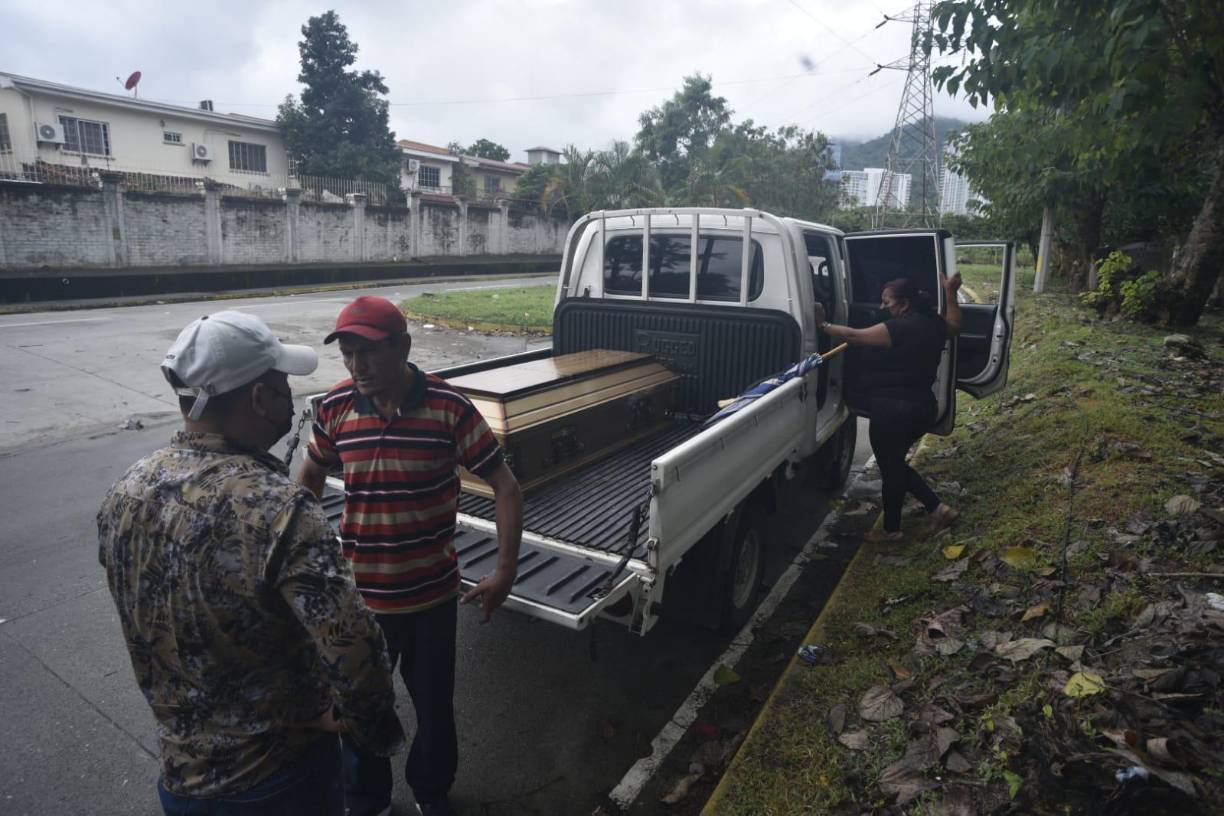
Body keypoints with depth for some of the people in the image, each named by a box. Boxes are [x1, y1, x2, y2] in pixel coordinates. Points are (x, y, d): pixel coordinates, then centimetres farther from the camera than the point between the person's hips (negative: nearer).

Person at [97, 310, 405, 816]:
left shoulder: (125, 493, -9)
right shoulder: (275, 507, -31)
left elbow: (146, 636, 2)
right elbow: (353, 652, -34)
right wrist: (375, 729, -14)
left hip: (181, 775, 6)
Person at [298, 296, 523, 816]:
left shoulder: (449, 408, -17)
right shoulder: (335, 408, -8)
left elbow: (506, 487, -11)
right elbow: (310, 481, 11)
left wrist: (506, 571, -14)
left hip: (431, 594, -2)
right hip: (358, 595, 2)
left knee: (434, 704, 19)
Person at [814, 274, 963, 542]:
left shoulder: (898, 328, -18)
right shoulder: (934, 324, 7)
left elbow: (853, 336, -16)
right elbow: (955, 325, 30)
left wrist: (822, 324, -6)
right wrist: (951, 292, 33)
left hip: (893, 411, -9)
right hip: (922, 408, 9)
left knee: (890, 469, 7)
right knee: (895, 463, 24)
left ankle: (891, 529, 22)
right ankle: (938, 508, 22)